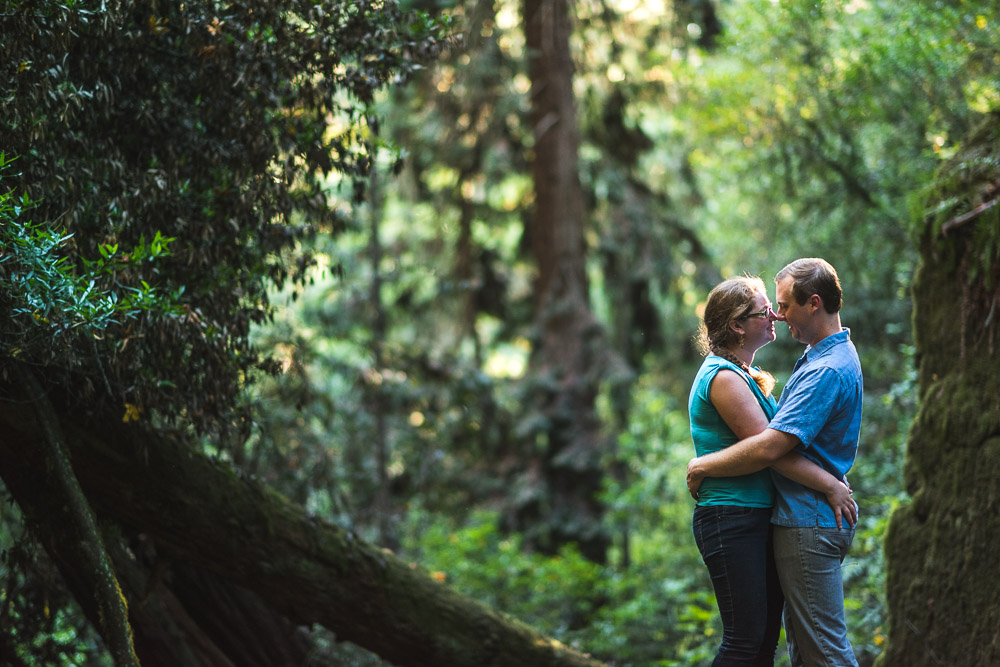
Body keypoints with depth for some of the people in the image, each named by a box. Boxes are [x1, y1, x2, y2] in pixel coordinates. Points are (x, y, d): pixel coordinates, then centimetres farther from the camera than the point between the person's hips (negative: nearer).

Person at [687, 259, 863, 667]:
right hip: (807, 518, 11)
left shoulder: (827, 371, -21)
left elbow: (768, 448, -26)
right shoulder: (830, 355, 14)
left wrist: (702, 466, -13)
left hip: (808, 525, -11)